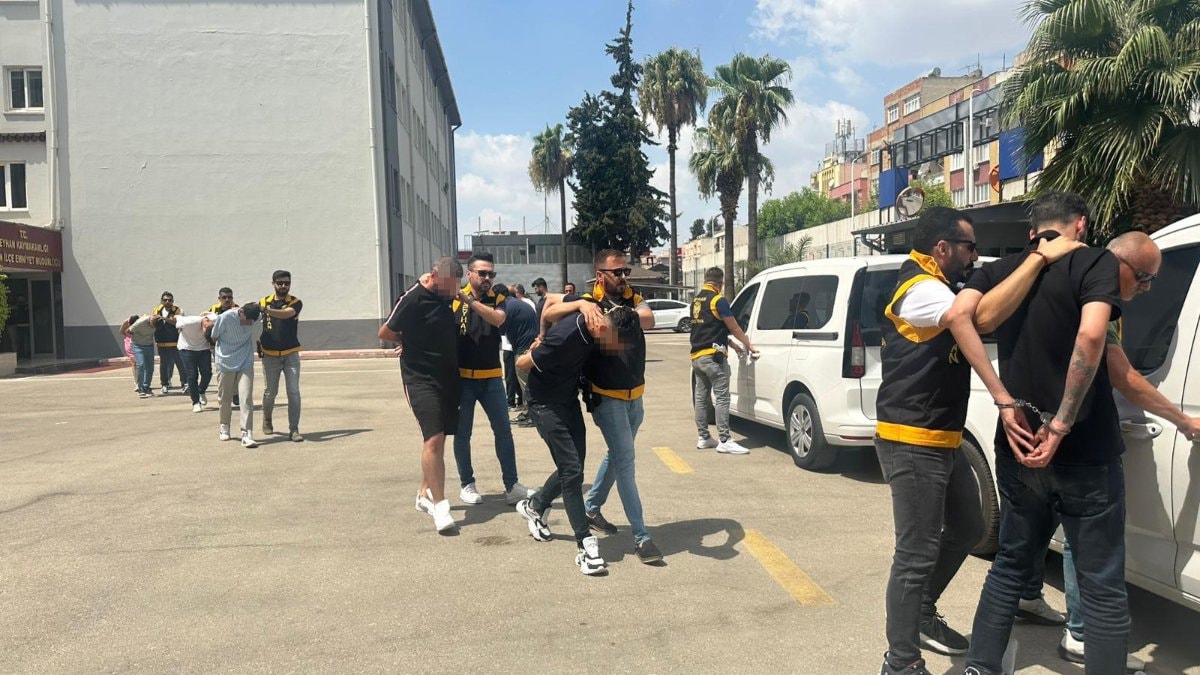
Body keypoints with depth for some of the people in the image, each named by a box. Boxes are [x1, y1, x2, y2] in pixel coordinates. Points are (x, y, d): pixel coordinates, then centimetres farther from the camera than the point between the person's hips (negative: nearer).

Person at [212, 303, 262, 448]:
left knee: (246, 398, -10)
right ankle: (223, 427, 35)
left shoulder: (253, 317, -10)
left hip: (246, 364, 1)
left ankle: (247, 434, -10)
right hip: (226, 363, -1)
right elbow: (214, 338, -5)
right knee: (225, 399, 11)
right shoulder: (225, 317, -20)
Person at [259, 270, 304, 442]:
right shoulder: (264, 301, 4)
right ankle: (267, 420, 36)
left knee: (294, 392, -6)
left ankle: (294, 429, -2)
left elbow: (286, 314, -25)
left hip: (291, 355, -1)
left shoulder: (295, 303, -4)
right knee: (270, 392, 9)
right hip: (270, 355, 1)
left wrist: (266, 310, -40)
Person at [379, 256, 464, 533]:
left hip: (448, 376, 7)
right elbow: (385, 333, -7)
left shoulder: (448, 296, 6)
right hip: (421, 378, -7)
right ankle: (439, 504, -10)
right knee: (433, 439, -16)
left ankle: (425, 494, 27)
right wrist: (412, 343, 5)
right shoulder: (412, 299, -15)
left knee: (439, 439, 13)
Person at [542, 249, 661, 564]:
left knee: (617, 455, 20)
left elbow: (648, 319, -18)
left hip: (635, 395, 6)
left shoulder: (633, 299, 4)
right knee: (625, 461, -8)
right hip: (606, 396, -6)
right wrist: (581, 304, -29)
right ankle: (641, 536, -4)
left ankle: (591, 508, 40)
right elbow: (548, 315, -15)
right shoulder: (588, 301, -7)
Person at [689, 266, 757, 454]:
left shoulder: (696, 300, 14)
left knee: (700, 397, 11)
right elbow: (734, 328, -6)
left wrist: (733, 345, 23)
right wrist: (748, 345, 9)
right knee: (722, 398, -7)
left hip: (697, 356, 9)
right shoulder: (718, 300, -11)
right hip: (713, 356, -8)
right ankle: (724, 440, -8)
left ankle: (703, 437, 18)